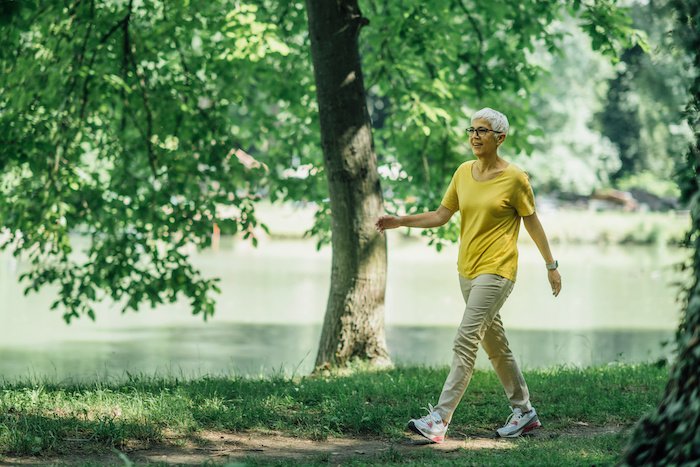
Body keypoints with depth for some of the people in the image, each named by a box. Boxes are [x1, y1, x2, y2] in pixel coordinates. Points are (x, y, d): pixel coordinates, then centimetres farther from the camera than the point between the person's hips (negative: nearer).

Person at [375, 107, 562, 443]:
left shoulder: (514, 178, -9)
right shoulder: (463, 173, 7)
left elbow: (532, 224, 0)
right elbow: (441, 215, 11)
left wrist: (551, 265, 5)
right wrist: (401, 221, 0)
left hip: (496, 271, -7)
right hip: (467, 270, 7)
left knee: (465, 342, -15)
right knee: (494, 344, 15)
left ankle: (439, 418, -19)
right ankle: (523, 411, 28)